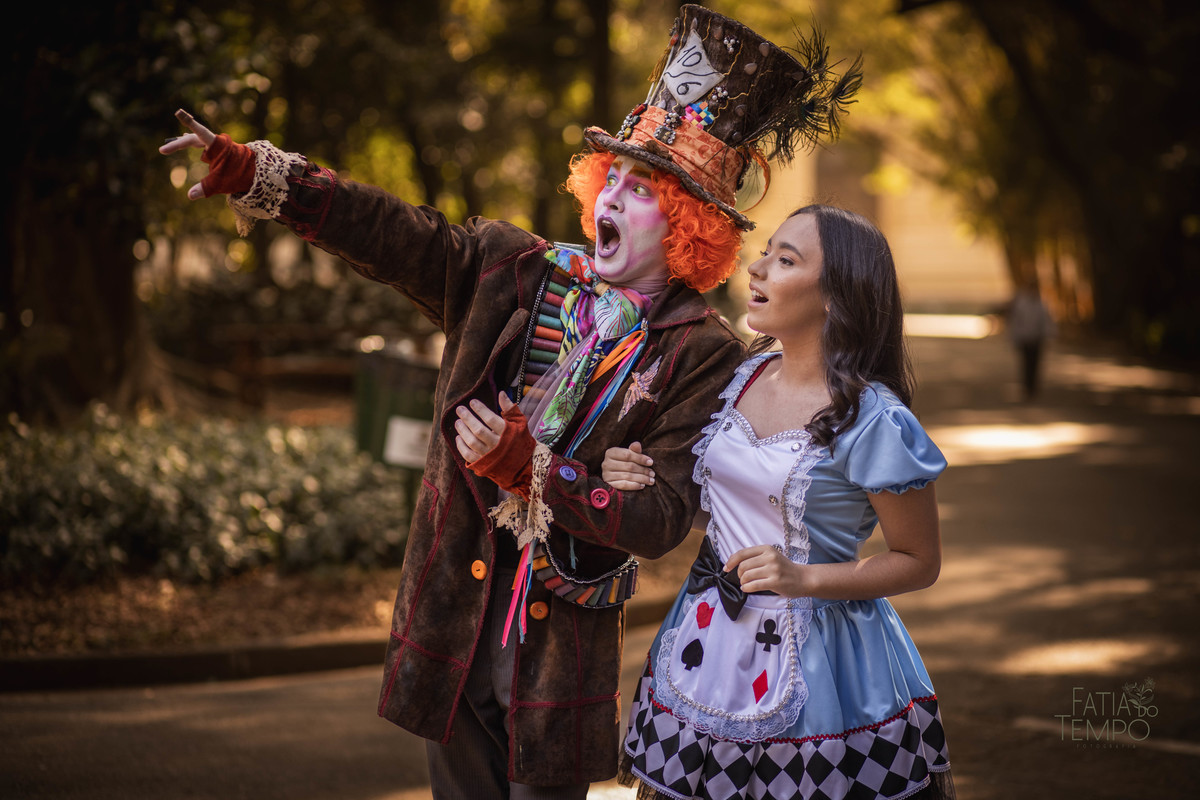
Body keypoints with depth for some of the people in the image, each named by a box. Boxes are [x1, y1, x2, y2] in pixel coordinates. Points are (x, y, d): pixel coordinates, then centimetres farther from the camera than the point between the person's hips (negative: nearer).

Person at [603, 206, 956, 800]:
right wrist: (633, 476, -1)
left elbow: (920, 563, -9)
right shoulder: (745, 377, 4)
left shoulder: (872, 421, -17)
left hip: (811, 655, -6)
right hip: (709, 640, 6)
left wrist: (803, 578, -21)